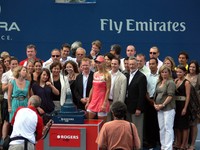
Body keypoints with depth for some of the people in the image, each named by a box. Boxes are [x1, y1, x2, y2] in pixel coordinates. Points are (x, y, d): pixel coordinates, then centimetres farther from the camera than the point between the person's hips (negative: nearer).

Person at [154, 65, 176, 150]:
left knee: (168, 128, -8)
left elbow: (170, 95, -14)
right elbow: (156, 94, 19)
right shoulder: (159, 83, 15)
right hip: (159, 109, 8)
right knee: (161, 128, 11)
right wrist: (155, 104, 4)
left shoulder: (170, 82, -7)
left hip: (168, 108, -8)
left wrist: (163, 105, -15)